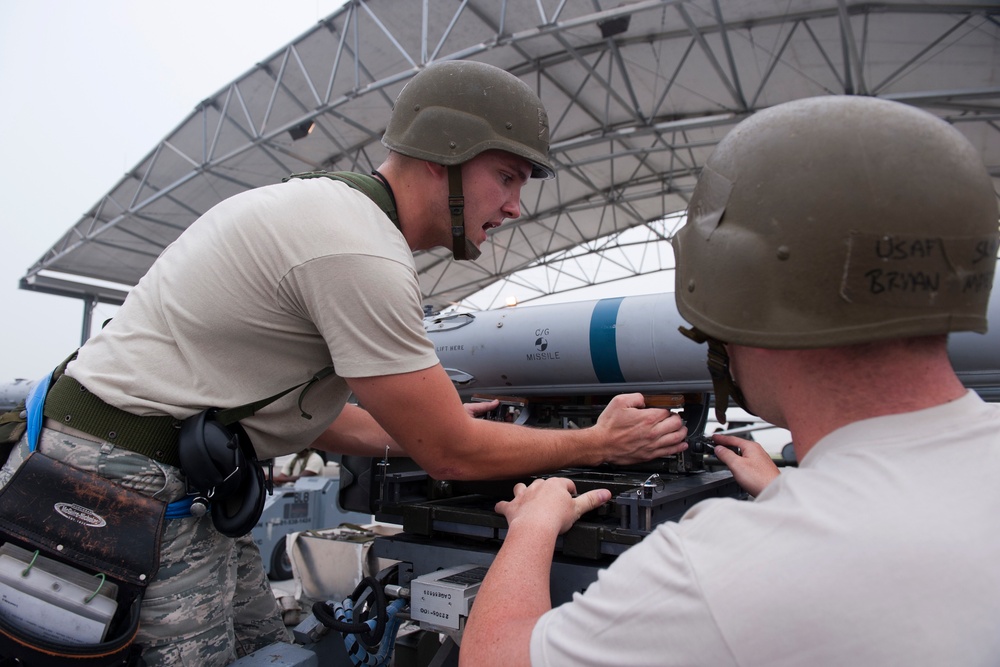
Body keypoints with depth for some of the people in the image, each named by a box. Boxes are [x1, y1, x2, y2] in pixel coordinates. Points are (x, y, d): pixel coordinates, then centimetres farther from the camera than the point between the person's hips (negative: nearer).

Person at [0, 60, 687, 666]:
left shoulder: (330, 206, 8)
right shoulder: (362, 255, -24)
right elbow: (452, 456, -17)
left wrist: (431, 425, 11)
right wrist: (599, 444, -5)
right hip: (129, 488, -10)